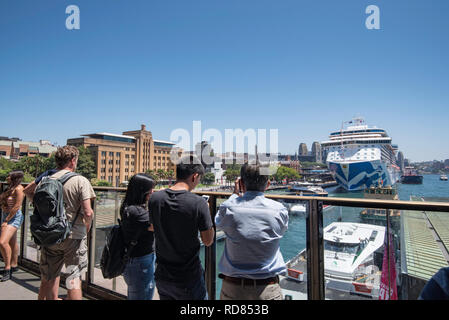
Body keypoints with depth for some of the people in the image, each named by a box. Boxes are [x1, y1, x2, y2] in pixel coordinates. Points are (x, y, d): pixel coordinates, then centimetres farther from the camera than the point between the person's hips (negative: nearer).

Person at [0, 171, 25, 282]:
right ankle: (14, 265, 27)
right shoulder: (10, 188, 15)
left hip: (14, 217, -9)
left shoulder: (18, 188, -14)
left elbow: (17, 206, -19)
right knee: (12, 242, 16)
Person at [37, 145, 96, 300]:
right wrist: (88, 225, 3)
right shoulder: (80, 181, -13)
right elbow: (88, 212, -17)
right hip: (74, 236, -4)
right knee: (73, 278, 7)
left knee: (48, 278, 20)